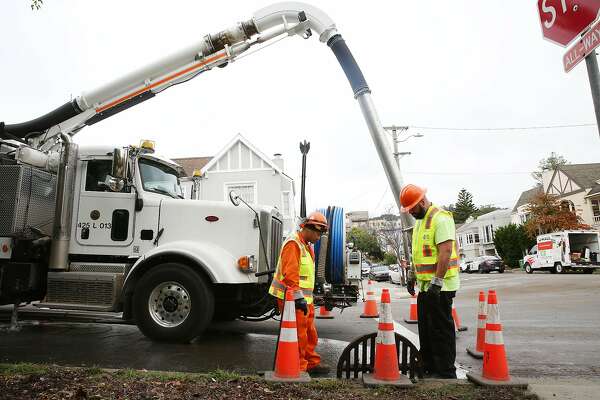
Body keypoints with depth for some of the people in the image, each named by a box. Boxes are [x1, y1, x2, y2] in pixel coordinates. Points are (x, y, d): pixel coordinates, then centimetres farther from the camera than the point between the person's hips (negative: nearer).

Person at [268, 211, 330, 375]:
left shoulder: (306, 246, 17)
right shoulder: (293, 244, -17)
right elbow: (290, 274, -24)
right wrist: (299, 297, -25)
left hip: (304, 298, 10)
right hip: (292, 298, -10)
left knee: (310, 333, 18)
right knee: (298, 335, -1)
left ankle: (312, 363, 31)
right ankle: (298, 368, 12)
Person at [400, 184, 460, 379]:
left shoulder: (440, 218, -14)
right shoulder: (419, 223, 17)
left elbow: (446, 250, -22)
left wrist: (437, 281, -25)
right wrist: (412, 276, 21)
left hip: (439, 287, -10)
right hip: (424, 286, 10)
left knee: (441, 330, -1)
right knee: (426, 329, 16)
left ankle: (446, 373, 11)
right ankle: (429, 369, 28)